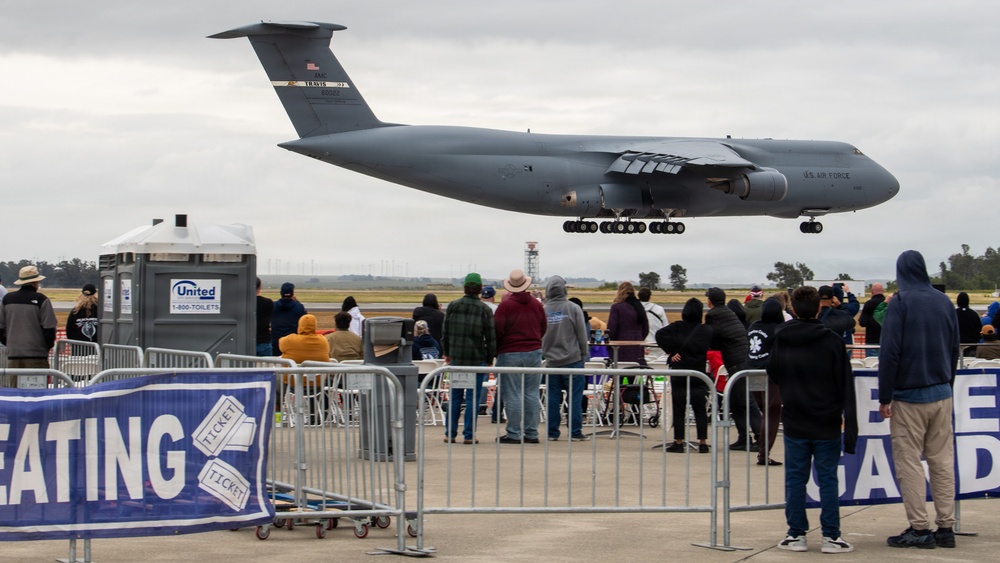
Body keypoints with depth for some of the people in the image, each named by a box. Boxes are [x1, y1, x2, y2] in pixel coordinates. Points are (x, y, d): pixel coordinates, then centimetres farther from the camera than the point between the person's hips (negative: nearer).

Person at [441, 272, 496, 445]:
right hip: (477, 359, -2)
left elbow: (445, 332, 7)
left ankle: (450, 433, 13)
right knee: (473, 397, 2)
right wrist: (489, 359, 6)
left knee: (455, 397, 11)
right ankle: (469, 435, 2)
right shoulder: (484, 310, -6)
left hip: (456, 358, 2)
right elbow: (491, 337, -4)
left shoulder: (452, 306, 0)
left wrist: (447, 353, 18)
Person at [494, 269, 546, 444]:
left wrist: (495, 351, 5)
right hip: (534, 352, 4)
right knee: (532, 394, 8)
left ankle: (514, 434, -1)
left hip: (510, 354, -4)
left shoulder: (506, 305, -10)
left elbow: (497, 330, -9)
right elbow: (544, 329, 13)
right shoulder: (536, 304, 4)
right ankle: (531, 433, 9)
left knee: (512, 395, -1)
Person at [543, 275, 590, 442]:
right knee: (574, 397, 0)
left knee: (552, 398, 7)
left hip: (551, 361, 3)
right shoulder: (573, 308, -7)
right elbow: (582, 335, -4)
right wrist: (584, 356, 6)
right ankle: (576, 432, 0)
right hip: (572, 359, -3)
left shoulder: (543, 311, 1)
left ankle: (552, 432, 8)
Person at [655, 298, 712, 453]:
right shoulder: (707, 330, 1)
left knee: (678, 409, 4)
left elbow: (660, 334, -16)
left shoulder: (676, 327, -2)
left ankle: (678, 442, 5)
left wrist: (671, 352, -9)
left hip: (679, 373, -1)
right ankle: (703, 442, 4)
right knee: (700, 409, 7)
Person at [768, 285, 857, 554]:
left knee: (795, 478, 8)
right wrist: (850, 422, -4)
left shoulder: (780, 341, -2)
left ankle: (796, 534, 10)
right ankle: (831, 536, 5)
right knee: (828, 479, 5)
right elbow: (846, 386, -7)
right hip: (827, 425, -1)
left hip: (794, 423, 1)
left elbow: (772, 375, 13)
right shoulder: (832, 341, -8)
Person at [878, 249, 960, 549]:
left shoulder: (901, 302, -10)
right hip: (942, 394, 5)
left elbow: (890, 352, -14)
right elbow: (954, 349, 13)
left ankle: (919, 529, -3)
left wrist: (884, 397, -10)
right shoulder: (944, 302, 6)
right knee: (942, 460, 8)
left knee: (909, 462, 0)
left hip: (909, 395, -5)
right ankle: (946, 527, 7)